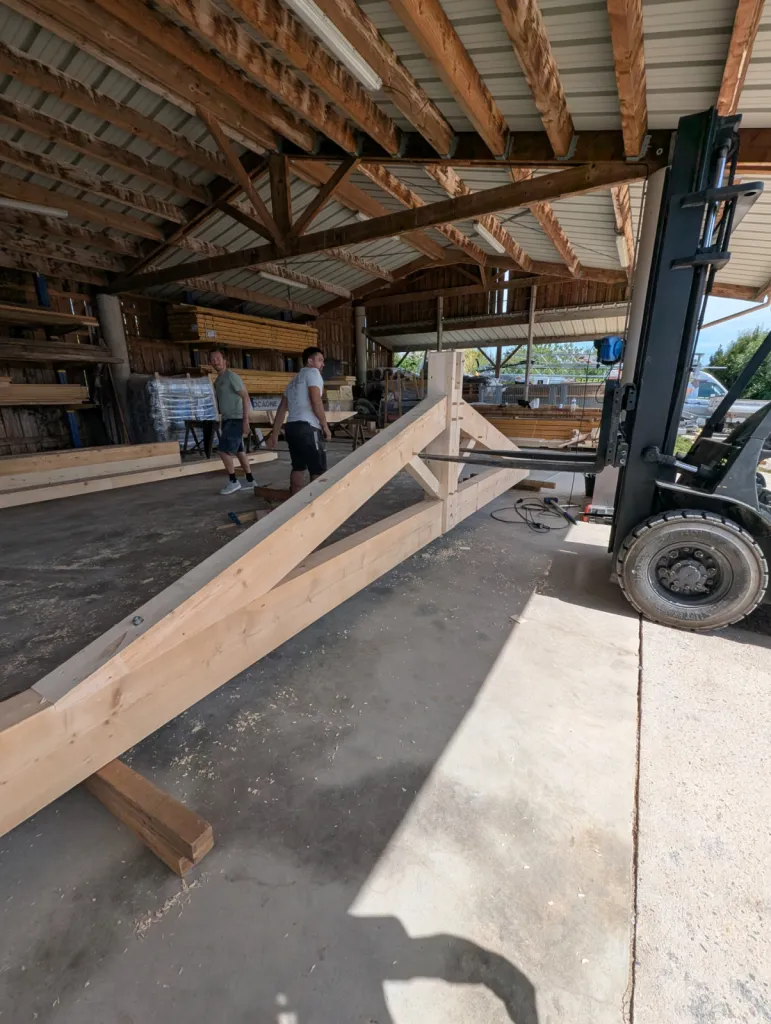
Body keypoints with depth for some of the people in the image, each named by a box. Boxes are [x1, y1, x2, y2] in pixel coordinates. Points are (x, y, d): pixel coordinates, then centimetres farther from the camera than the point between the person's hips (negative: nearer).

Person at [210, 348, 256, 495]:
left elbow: (245, 397, -16)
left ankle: (233, 482, 1)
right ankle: (250, 480, 16)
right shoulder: (217, 380, 17)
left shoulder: (232, 376, -10)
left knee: (224, 451, -11)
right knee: (239, 451, 10)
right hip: (227, 420, 9)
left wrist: (245, 420, -22)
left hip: (236, 420, -9)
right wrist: (221, 422, 15)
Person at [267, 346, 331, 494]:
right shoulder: (312, 372, 2)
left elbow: (282, 408, 22)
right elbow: (315, 401, -12)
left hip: (291, 427, 9)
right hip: (307, 428, -9)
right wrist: (325, 426, -6)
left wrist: (274, 433, 21)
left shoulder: (294, 380, 26)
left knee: (298, 467, 17)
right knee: (319, 470, -5)